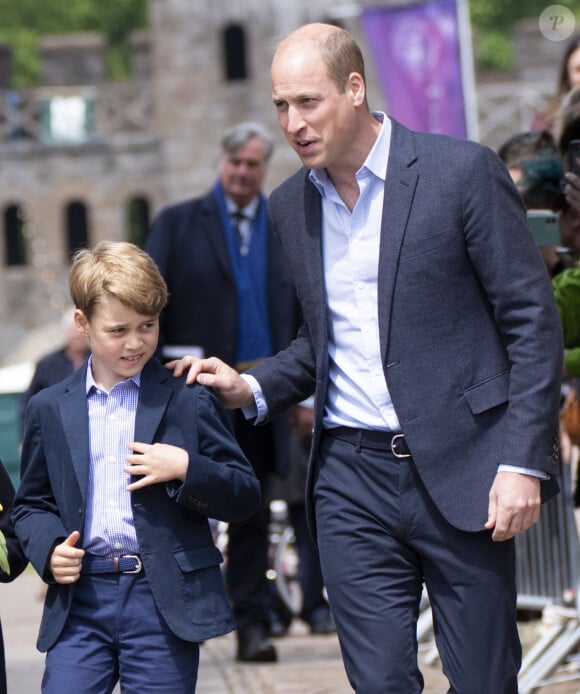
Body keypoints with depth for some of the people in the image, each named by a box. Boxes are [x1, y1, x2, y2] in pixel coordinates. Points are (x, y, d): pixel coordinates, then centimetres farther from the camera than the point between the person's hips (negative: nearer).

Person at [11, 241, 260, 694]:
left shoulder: (191, 401, 3)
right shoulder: (49, 410, 10)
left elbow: (246, 495, 3)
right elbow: (32, 503, 19)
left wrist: (186, 468, -14)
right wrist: (49, 547, -2)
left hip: (165, 601, -2)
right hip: (80, 600, 2)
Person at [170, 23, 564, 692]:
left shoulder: (461, 171, -6)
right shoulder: (290, 206, 11)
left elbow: (532, 320, -5)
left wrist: (523, 461, -12)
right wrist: (253, 388, 2)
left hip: (458, 469, -4)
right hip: (351, 476, 4)